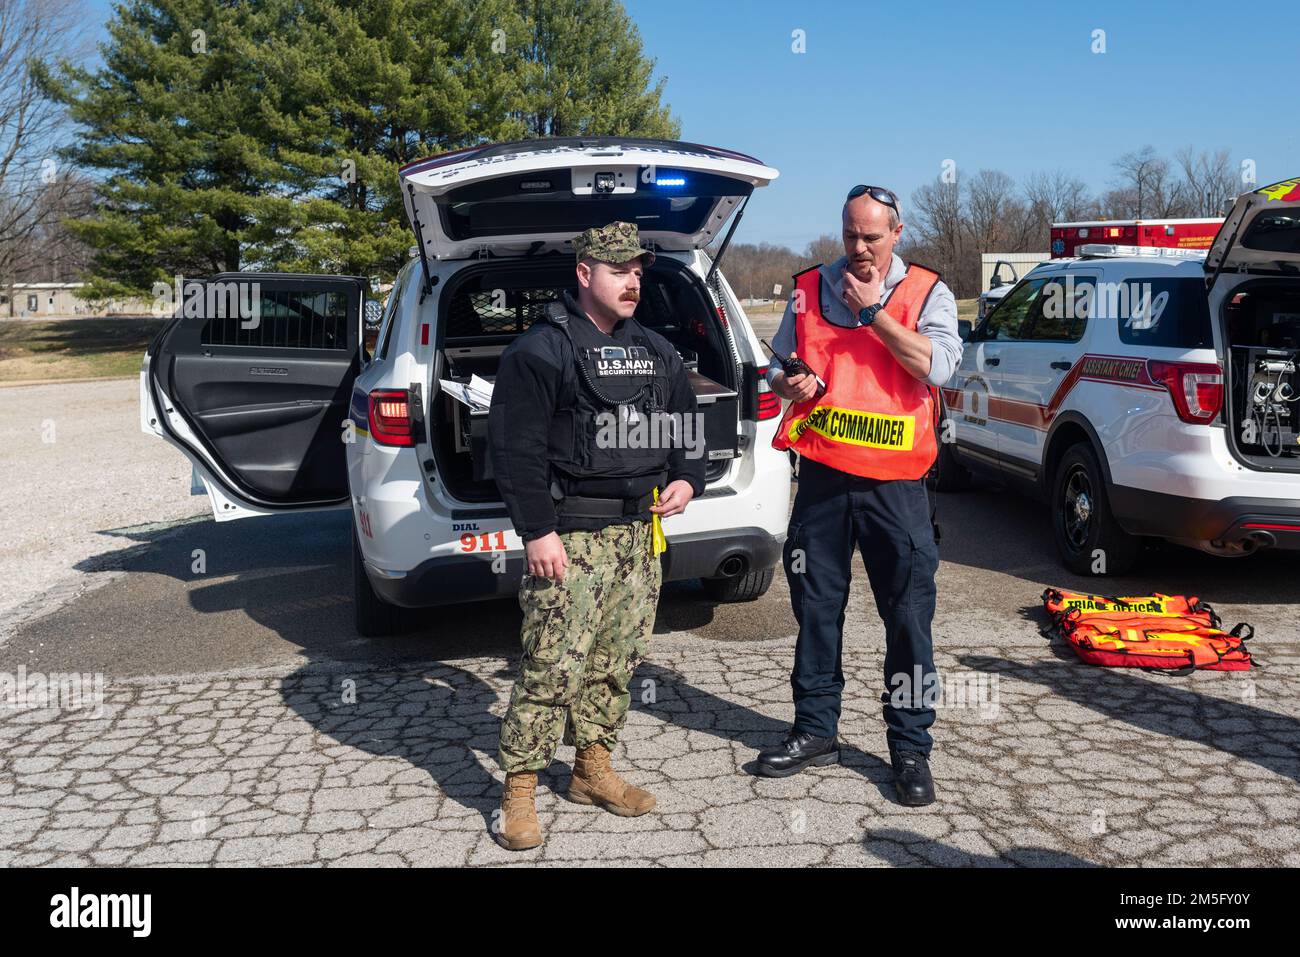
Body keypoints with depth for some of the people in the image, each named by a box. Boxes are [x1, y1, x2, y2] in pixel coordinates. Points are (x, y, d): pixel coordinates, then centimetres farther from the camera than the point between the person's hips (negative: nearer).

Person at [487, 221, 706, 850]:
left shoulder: (657, 351, 16)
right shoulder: (542, 350, -6)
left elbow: (687, 426, 25)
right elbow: (514, 448, -11)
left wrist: (687, 480, 5)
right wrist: (538, 531, -15)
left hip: (641, 532, 7)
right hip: (572, 537, -7)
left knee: (617, 661, 12)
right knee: (552, 667, -8)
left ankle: (592, 770, 27)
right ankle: (518, 791, 5)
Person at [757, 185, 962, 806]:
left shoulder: (926, 293, 3)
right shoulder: (809, 289, 11)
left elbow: (937, 366, -14)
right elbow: (778, 366, 18)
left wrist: (874, 311, -13)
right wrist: (789, 385, -5)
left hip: (894, 482, -3)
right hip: (822, 475, 3)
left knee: (909, 615, 1)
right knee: (816, 607, 11)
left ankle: (911, 747, 13)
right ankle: (815, 730, 26)